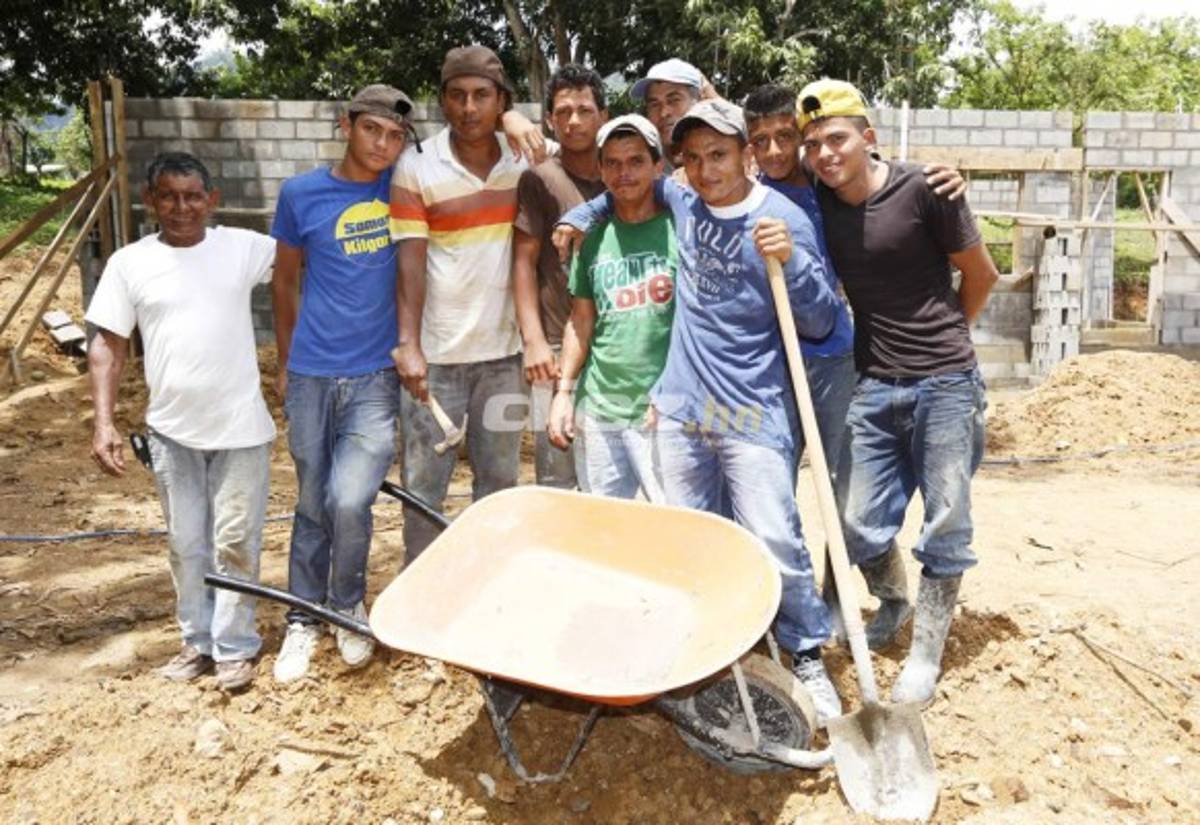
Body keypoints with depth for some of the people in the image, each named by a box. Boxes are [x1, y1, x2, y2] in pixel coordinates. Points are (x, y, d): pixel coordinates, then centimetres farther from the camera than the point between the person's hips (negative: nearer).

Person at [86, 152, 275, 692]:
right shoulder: (129, 263, 0)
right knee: (186, 544, 13)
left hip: (240, 428, -1)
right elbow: (108, 347, 1)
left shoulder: (243, 247, -2)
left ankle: (235, 646, 20)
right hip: (171, 431, 2)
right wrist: (103, 423, -8)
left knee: (235, 541, 5)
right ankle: (198, 640, 30)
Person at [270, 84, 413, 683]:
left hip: (377, 376, -1)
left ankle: (348, 609, 14)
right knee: (313, 505, 11)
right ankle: (303, 620, 31)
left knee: (349, 502, -14)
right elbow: (285, 280, 12)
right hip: (311, 377, 1)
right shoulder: (301, 194, 1)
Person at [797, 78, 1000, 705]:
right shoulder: (817, 203, 1)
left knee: (945, 524, 4)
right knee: (860, 527, 4)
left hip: (944, 383, -3)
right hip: (873, 383, 4)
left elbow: (981, 275, 3)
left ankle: (926, 652, 20)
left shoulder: (922, 190, -10)